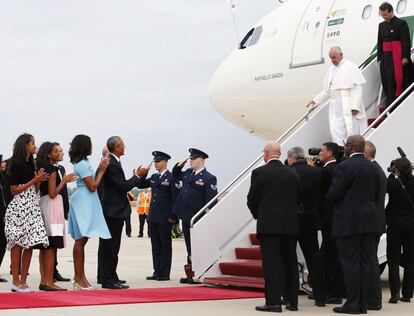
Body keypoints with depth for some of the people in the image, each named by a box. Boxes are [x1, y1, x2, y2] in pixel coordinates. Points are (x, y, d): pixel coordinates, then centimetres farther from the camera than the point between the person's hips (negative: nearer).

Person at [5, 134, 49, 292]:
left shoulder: (31, 165, 18)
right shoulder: (16, 164, -5)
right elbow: (14, 190, -9)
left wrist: (39, 180, 2)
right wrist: (35, 180, -10)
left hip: (32, 206, 7)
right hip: (19, 206, -7)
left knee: (30, 244, 0)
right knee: (18, 244, -6)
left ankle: (23, 281, 2)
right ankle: (16, 282, -3)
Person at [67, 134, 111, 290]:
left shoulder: (82, 163, 17)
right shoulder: (83, 164, -13)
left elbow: (91, 183, 16)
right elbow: (92, 186, -16)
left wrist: (100, 168, 10)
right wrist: (102, 170, -8)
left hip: (85, 204, 11)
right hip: (84, 203, -11)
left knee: (81, 240, 10)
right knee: (80, 240, -9)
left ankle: (79, 277, 13)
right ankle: (79, 278, -7)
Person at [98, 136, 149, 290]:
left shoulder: (111, 162, 13)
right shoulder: (112, 164, -20)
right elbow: (124, 186, -21)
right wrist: (137, 175, -9)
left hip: (111, 210, 11)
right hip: (114, 210, -11)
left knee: (107, 245, 17)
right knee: (111, 246, -7)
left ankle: (106, 276, 26)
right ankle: (108, 280, -4)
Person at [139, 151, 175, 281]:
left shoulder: (171, 177, -8)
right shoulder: (154, 177, 13)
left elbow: (174, 197, -10)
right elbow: (141, 185, 19)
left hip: (165, 218, -7)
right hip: (153, 216, 7)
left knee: (165, 245, 1)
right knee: (155, 245, 10)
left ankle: (164, 273, 5)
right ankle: (157, 271, 16)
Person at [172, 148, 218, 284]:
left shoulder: (209, 178, -9)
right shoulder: (187, 173, 11)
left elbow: (210, 201, -13)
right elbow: (175, 175, 34)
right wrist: (179, 166, 14)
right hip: (186, 217, 7)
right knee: (189, 248, 12)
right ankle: (189, 274, 18)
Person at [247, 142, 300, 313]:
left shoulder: (260, 172, -6)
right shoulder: (293, 174, 8)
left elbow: (252, 200, -2)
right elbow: (297, 200, 10)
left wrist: (257, 215, 16)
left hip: (269, 225, -5)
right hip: (290, 225, 5)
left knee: (271, 263, -4)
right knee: (290, 262, 9)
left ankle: (273, 301, -6)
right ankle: (292, 301, 14)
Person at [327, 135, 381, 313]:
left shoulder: (345, 167, -12)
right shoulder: (373, 168, 10)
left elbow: (333, 194, -13)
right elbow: (376, 194, 14)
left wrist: (328, 197, 8)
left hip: (349, 222, -7)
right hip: (369, 222, 7)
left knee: (350, 263, -3)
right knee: (366, 262, 8)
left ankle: (352, 304, -2)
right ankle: (363, 303, 11)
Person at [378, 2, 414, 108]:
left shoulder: (401, 23, -6)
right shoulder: (382, 25, 13)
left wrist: (405, 57, -16)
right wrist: (379, 58, 13)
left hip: (398, 57, -6)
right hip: (386, 57, 6)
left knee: (394, 80, -10)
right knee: (386, 82, 4)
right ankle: (390, 103, 11)